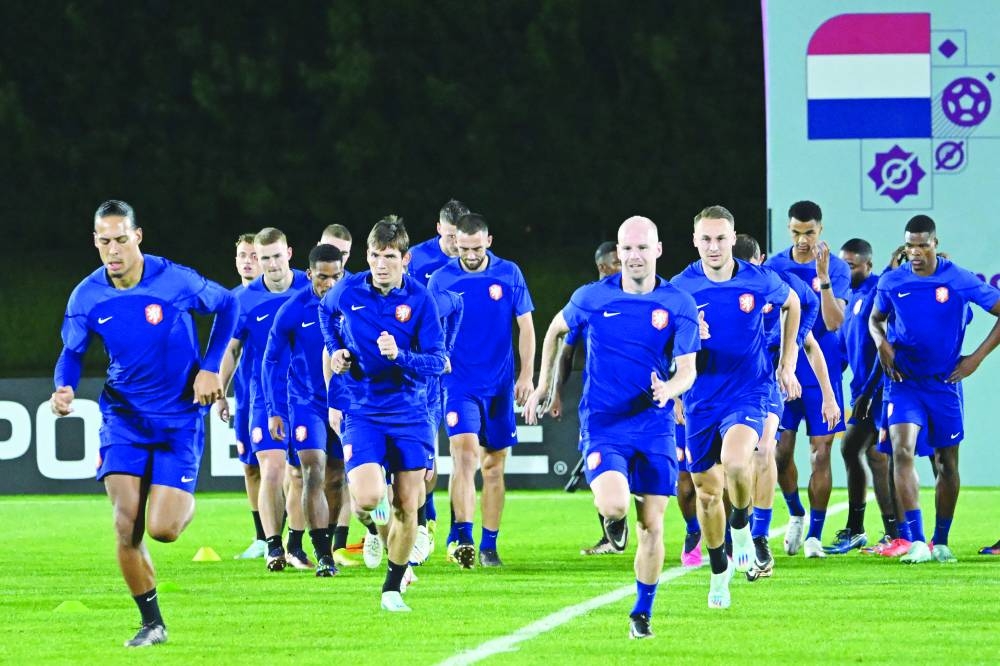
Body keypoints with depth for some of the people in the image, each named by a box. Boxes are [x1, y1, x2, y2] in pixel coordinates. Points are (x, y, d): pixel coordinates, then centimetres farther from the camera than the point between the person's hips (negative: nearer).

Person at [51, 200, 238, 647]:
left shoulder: (176, 281, -14)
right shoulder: (87, 297, -6)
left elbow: (227, 306, 3)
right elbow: (72, 353, 6)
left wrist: (210, 368, -5)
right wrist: (64, 388, -17)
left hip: (179, 419, -2)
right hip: (123, 418, 2)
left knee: (162, 529, -11)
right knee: (126, 530, -10)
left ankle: (184, 503, 26)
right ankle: (152, 623, 8)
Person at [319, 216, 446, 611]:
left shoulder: (419, 299, -8)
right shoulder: (347, 292, -4)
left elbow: (436, 361, -9)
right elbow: (325, 313, 21)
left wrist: (399, 356, -26)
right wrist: (335, 351, 8)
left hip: (409, 414, 0)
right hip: (363, 412, 0)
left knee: (407, 506, 1)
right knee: (368, 498, -19)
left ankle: (393, 587, 20)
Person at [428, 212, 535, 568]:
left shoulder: (509, 274, 2)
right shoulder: (441, 279, -1)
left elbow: (525, 326, 8)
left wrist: (526, 375, 2)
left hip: (500, 387, 2)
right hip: (459, 385, -2)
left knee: (494, 466, 7)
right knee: (464, 455, -19)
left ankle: (489, 545, 16)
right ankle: (464, 538, -27)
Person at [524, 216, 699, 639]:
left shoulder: (679, 305, -2)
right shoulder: (592, 298, -1)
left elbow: (687, 370, -3)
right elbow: (556, 330, 18)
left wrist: (669, 389, -25)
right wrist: (543, 385, 18)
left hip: (654, 426, 1)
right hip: (603, 425, -1)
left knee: (651, 526, 1)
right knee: (614, 504, -25)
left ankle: (642, 612, 19)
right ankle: (612, 519, 14)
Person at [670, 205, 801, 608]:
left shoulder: (760, 282, -7)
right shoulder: (680, 288, -8)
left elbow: (792, 304, 16)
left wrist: (787, 364, 14)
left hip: (748, 393, -2)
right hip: (701, 401, 2)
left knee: (734, 461, -30)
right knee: (707, 491, 7)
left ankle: (742, 524, 2)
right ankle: (719, 571, 30)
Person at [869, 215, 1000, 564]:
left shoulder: (960, 280, -8)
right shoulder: (891, 282, -2)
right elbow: (876, 318, 16)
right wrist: (882, 344, -5)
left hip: (945, 383, 0)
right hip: (905, 382, 0)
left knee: (947, 463, 9)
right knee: (902, 449, -20)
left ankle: (941, 542, 26)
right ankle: (917, 543, -23)